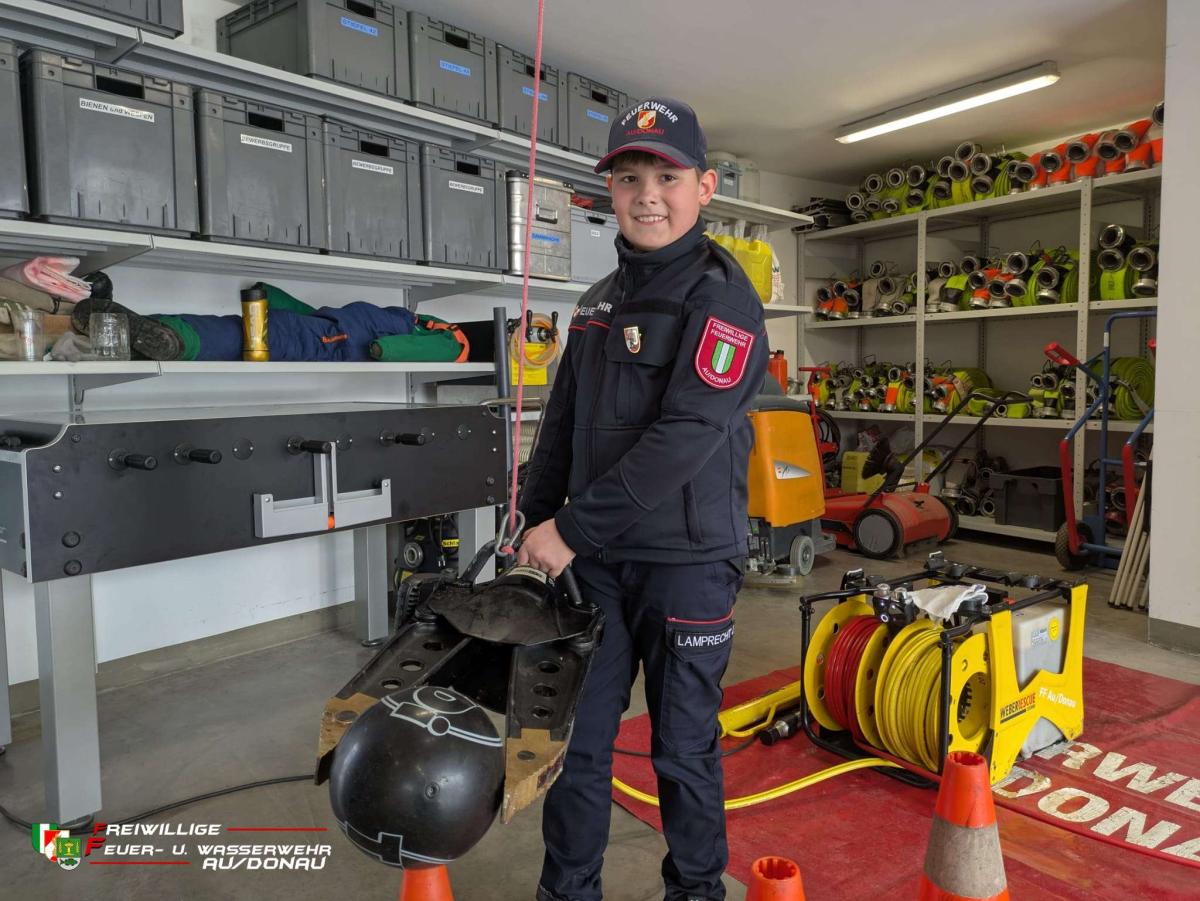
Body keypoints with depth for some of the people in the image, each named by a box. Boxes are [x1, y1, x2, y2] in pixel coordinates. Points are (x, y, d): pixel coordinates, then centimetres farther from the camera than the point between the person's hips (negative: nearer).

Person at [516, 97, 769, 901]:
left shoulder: (723, 297, -10)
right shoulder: (600, 301, 12)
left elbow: (684, 436, -21)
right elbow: (563, 424, 16)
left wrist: (573, 527, -19)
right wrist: (537, 523, 11)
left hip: (687, 562, -6)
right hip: (594, 560, 6)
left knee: (684, 747, 10)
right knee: (576, 737, 13)